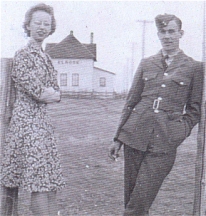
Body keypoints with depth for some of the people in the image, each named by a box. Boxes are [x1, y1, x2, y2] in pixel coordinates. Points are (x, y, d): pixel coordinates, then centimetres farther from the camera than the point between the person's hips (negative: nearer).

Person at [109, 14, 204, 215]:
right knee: (130, 197, 6)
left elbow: (195, 108, 10)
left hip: (164, 142, -3)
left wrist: (180, 132, -4)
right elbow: (131, 102, 14)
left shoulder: (195, 67, 6)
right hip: (135, 134, 3)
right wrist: (118, 138, 12)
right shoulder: (146, 63, 13)